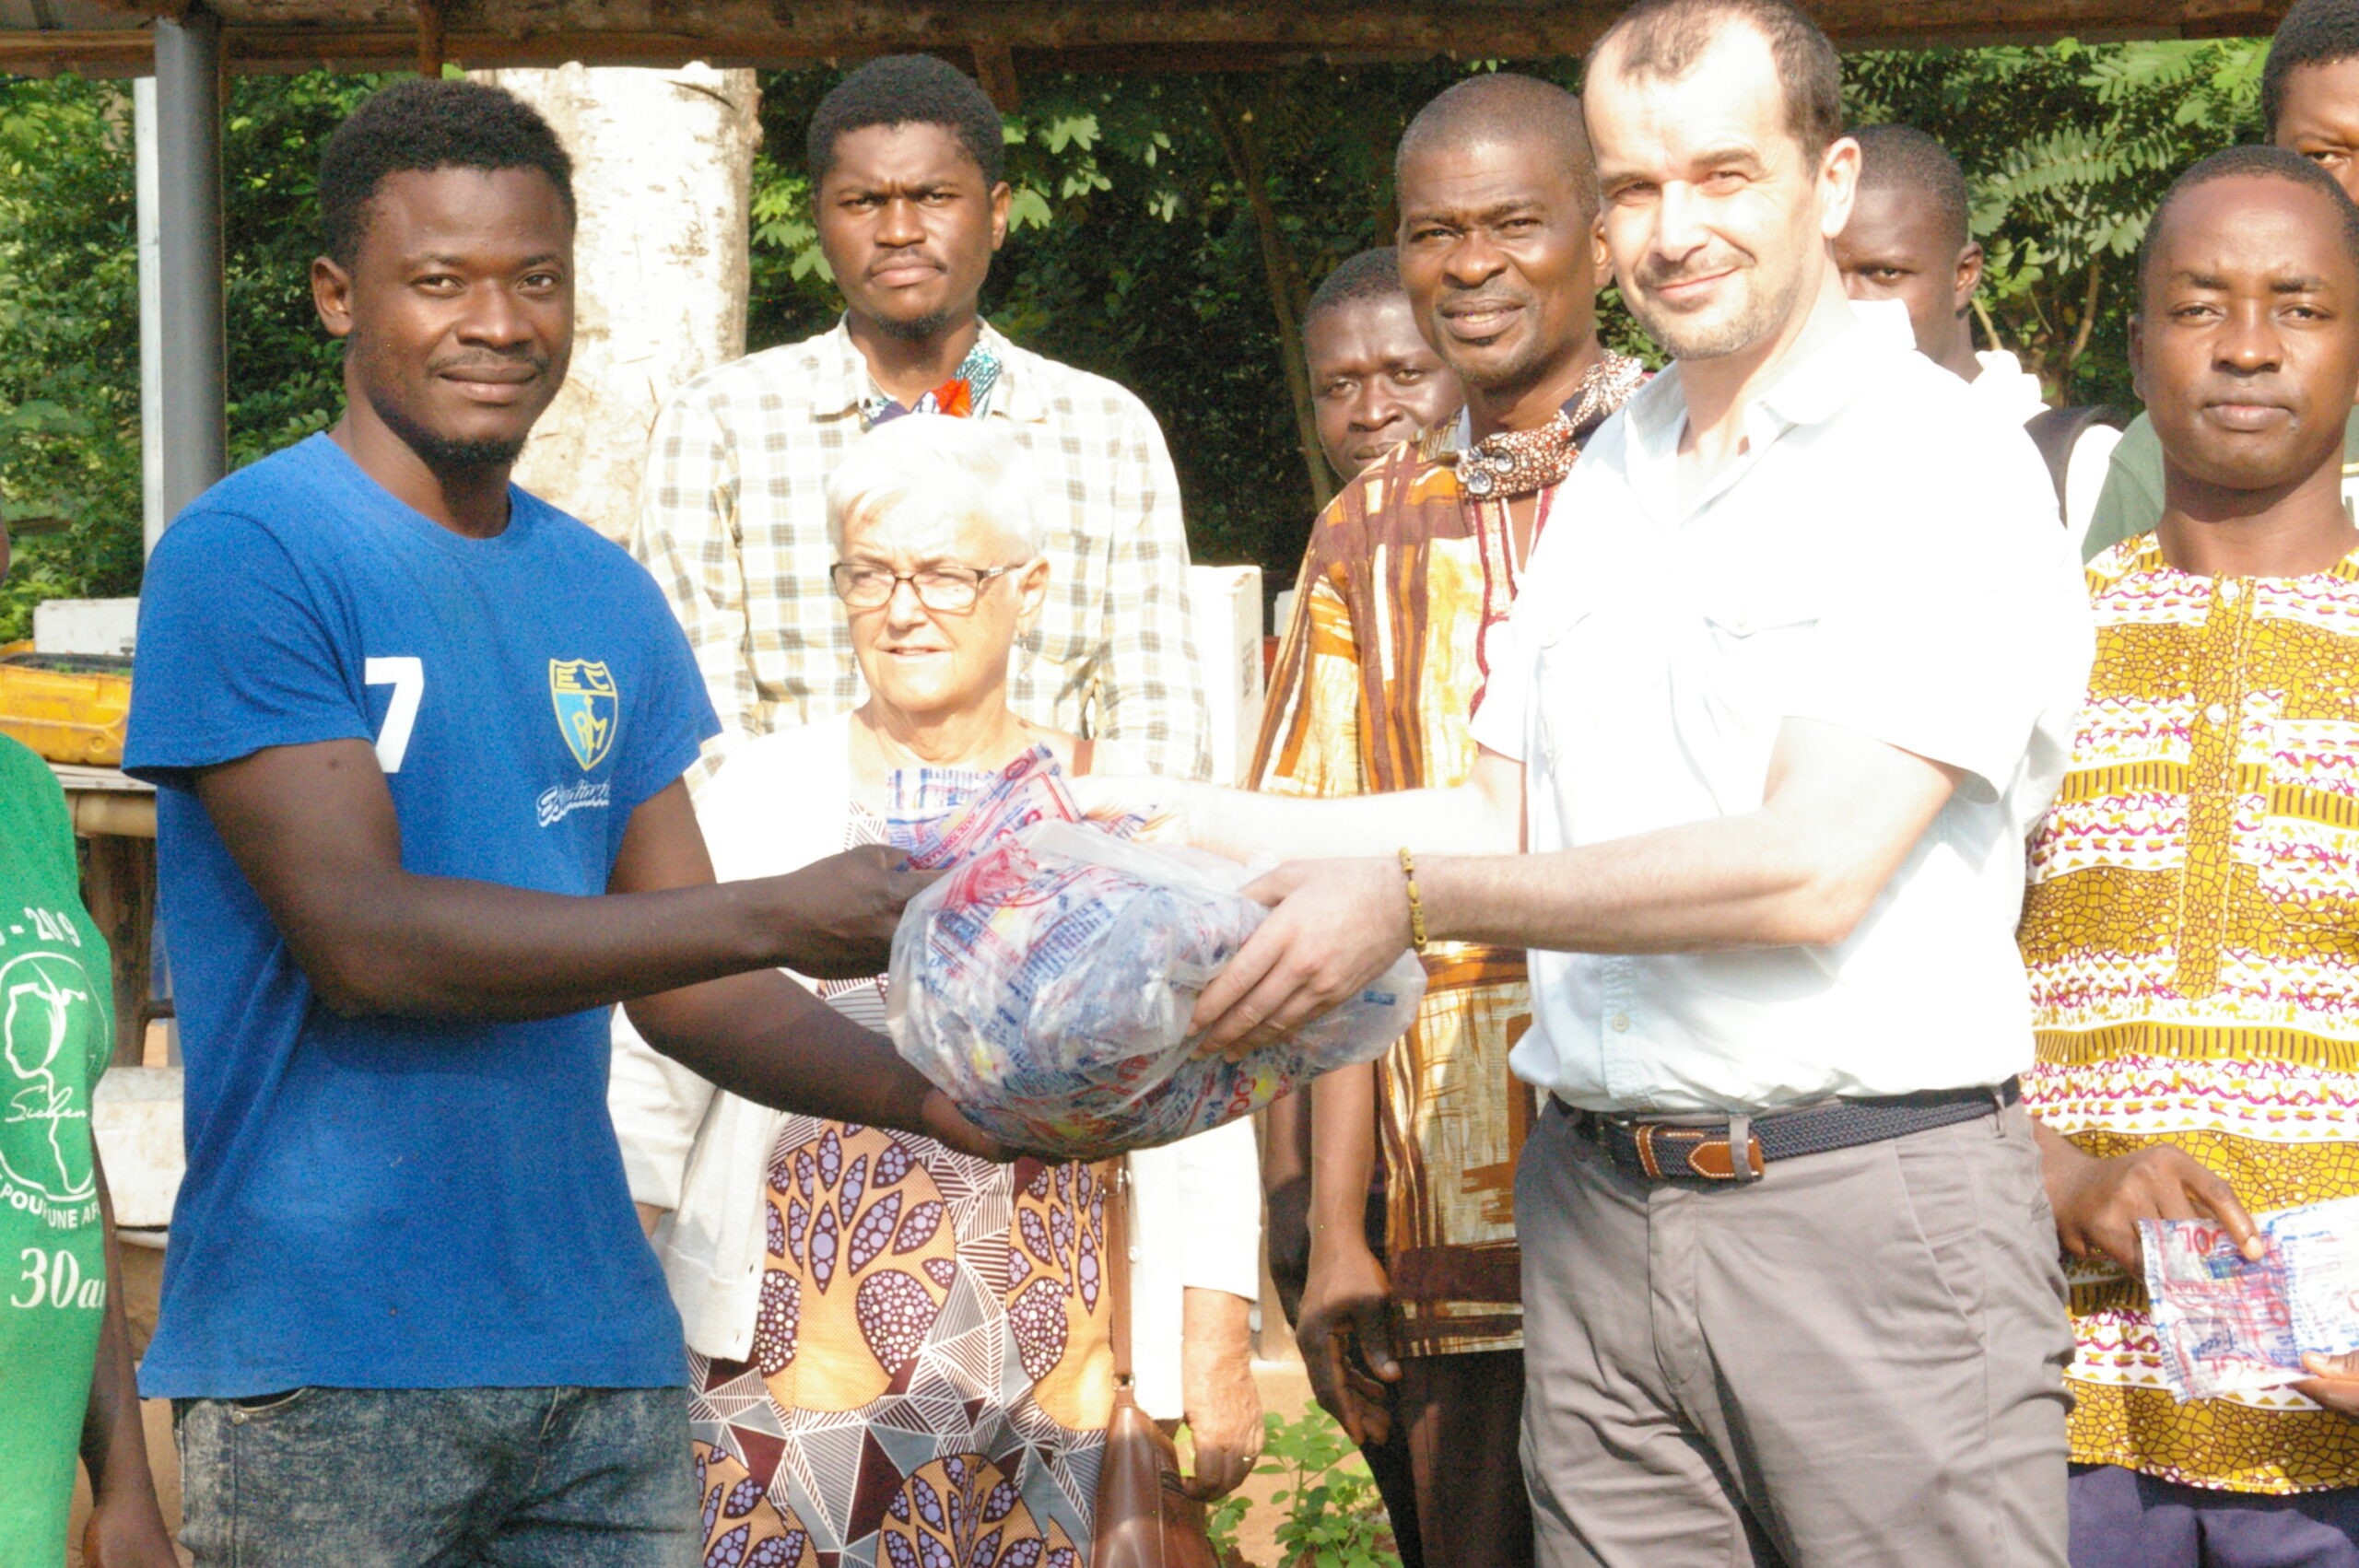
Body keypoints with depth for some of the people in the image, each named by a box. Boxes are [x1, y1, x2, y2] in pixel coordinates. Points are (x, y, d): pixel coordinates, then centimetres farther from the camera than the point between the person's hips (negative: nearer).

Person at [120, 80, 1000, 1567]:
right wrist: (782, 918, -19)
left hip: (599, 1347, 6)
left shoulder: (607, 598, 14)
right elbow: (360, 937, -16)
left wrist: (929, 1095, -6)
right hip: (330, 1372, -6)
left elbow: (683, 980, 13)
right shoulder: (248, 556, -7)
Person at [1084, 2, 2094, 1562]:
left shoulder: (1946, 468, -8)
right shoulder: (1610, 480, 17)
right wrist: (1197, 826, 12)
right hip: (1599, 1204, 6)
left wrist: (1411, 894, -14)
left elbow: (1813, 868, -17)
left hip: (1870, 1203, -6)